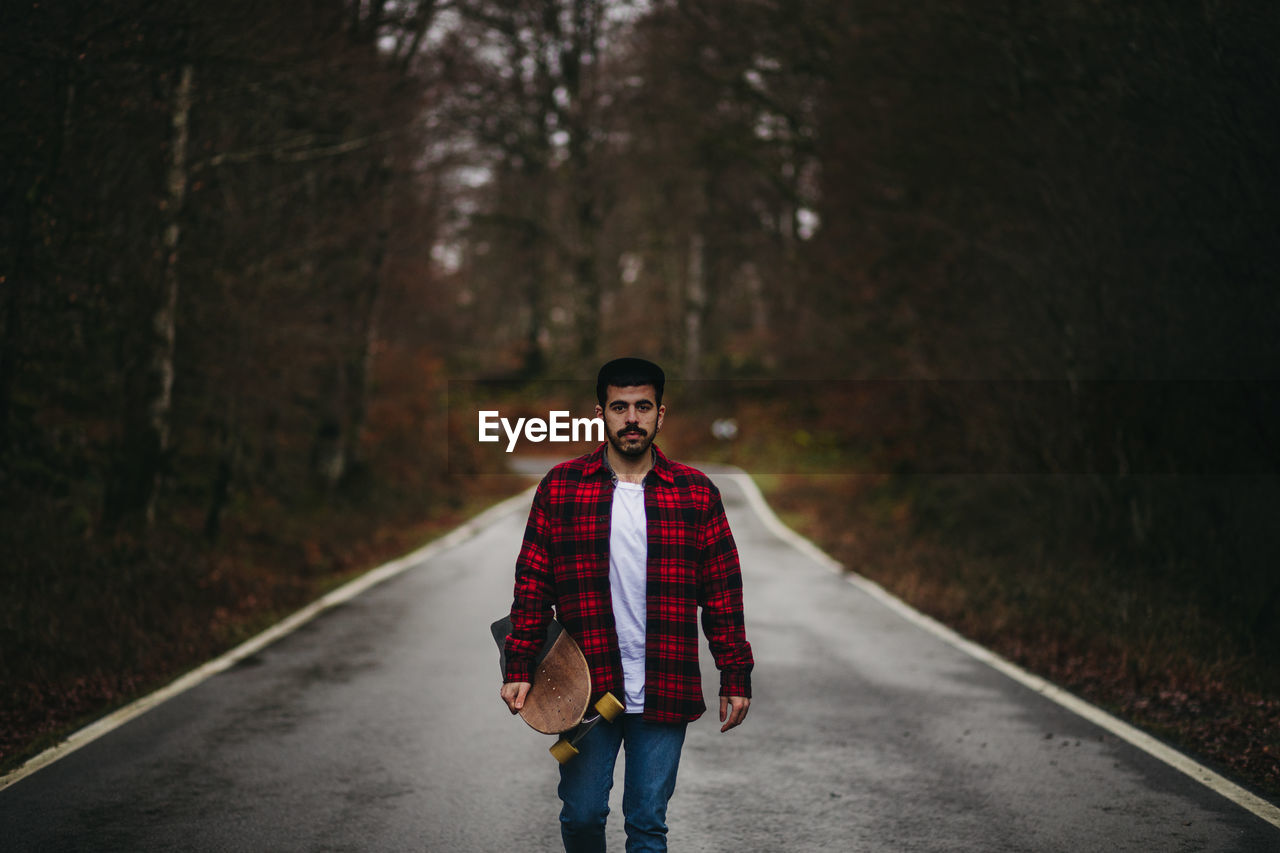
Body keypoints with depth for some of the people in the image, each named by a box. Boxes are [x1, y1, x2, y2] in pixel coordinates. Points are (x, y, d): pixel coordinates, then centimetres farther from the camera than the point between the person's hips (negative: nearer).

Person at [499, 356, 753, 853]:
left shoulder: (695, 493, 3)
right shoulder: (560, 487, 2)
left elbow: (722, 592, 5)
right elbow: (533, 584, 3)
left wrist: (735, 678, 2)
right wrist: (519, 668, -3)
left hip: (665, 695, 0)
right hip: (584, 688, 0)